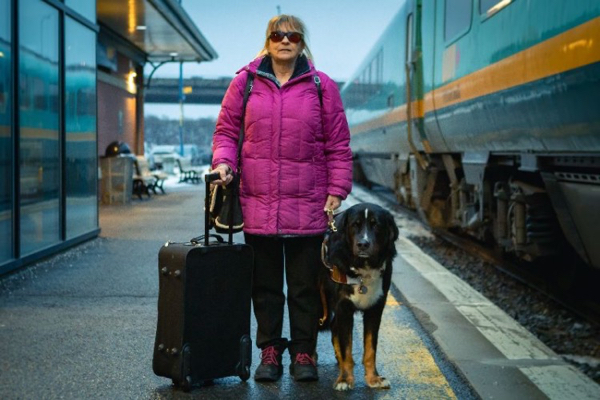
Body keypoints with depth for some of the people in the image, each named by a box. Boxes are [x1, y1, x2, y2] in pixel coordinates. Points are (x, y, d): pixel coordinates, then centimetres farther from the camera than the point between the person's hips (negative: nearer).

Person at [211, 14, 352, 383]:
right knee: (265, 285, 9)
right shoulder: (245, 82, 7)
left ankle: (304, 353, 17)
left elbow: (338, 146, 5)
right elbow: (226, 130, 11)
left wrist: (336, 192, -2)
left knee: (305, 286, 6)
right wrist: (224, 161, -7)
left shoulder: (322, 86, 4)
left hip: (308, 207, -1)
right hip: (258, 205, 1)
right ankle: (270, 352, 21)